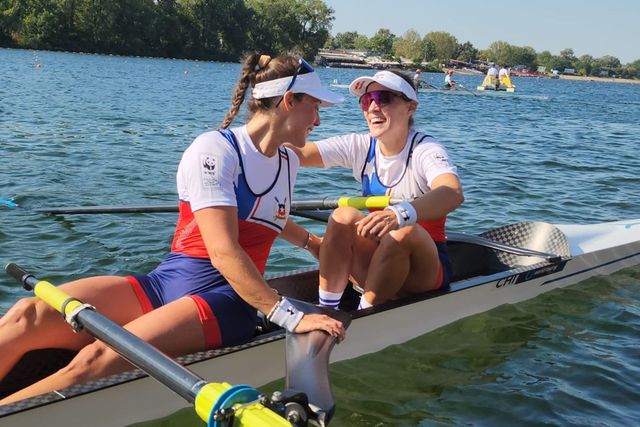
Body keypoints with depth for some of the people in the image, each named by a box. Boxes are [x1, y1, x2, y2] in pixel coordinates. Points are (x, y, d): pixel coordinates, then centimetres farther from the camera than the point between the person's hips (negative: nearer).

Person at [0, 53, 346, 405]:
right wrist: (291, 318, -21)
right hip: (164, 283, -2)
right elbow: (223, 253, -17)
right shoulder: (215, 149, -7)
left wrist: (314, 243, 48)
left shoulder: (288, 163, 13)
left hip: (226, 300, 2)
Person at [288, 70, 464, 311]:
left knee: (404, 231, -33)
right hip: (374, 262, 4)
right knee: (344, 215, -21)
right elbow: (299, 154, -16)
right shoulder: (360, 147, -2)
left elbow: (453, 194, -39)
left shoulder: (425, 150, -16)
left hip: (425, 269, -3)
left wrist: (399, 214, -57)